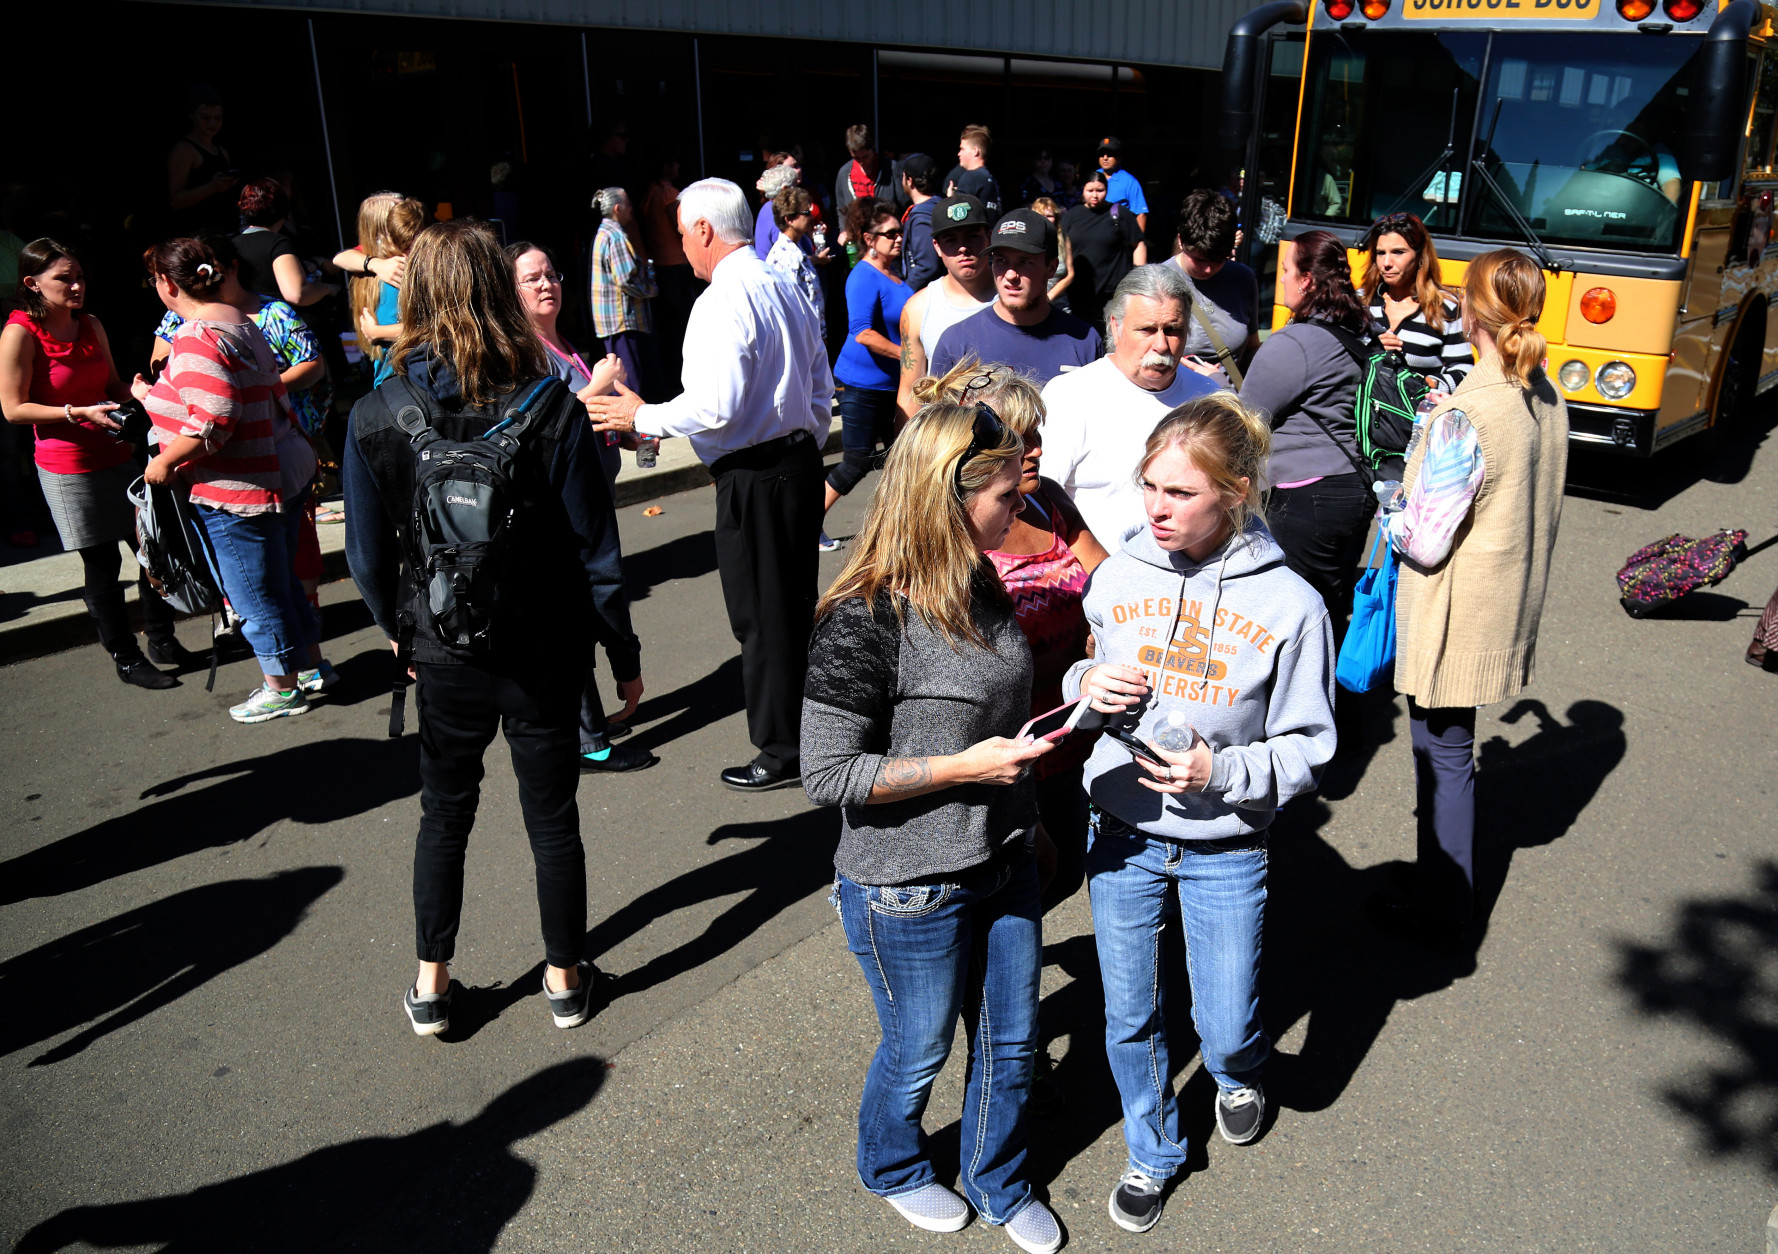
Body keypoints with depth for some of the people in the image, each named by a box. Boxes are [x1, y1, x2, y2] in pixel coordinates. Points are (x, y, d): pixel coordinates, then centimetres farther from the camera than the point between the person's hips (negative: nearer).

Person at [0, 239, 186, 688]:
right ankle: (126, 658, 15)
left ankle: (163, 640, 26)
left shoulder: (90, 325, 8)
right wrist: (80, 413, -21)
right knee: (102, 565, 2)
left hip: (118, 456, 6)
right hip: (69, 468, -6)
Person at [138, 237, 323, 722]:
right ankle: (311, 669, 35)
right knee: (281, 583, 22)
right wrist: (153, 397, 26)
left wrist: (165, 462, -14)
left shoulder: (197, 338, -21)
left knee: (256, 597, 7)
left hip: (241, 491, -10)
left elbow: (212, 421, -29)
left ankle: (282, 689, 21)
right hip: (285, 470, 10)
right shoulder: (239, 321, 9)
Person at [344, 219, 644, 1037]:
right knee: (552, 815, 15)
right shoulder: (551, 408, -16)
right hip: (544, 652, -1)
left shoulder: (374, 418, -10)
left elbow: (368, 556, -2)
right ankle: (566, 978, 31)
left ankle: (431, 983, 32)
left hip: (445, 654, 1)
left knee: (444, 813, 21)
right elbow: (595, 549, -11)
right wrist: (622, 651, 1)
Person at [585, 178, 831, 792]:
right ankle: (812, 728, 34)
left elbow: (715, 408, -24)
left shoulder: (722, 300, -16)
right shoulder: (782, 287, 12)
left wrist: (641, 416, -10)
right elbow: (821, 387, 17)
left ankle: (782, 752, 15)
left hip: (754, 478, -9)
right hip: (800, 461, 9)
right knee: (796, 606, 20)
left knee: (760, 617, 3)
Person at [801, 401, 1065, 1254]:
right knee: (920, 1051, 18)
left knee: (1010, 1038, 21)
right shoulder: (863, 622, -26)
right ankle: (894, 1168, 50)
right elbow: (825, 774, -22)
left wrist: (1024, 817, 15)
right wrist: (963, 767, -24)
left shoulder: (976, 585, -1)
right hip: (910, 892, -7)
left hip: (1004, 864, 7)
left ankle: (998, 1184, 48)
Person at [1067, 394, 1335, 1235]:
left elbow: (1306, 748, -8)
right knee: (1129, 1018, 16)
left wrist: (1221, 771, -24)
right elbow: (1078, 676, 8)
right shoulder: (1118, 575, -7)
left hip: (1225, 849, -2)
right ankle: (1152, 1153, 44)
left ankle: (1238, 1073, 51)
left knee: (1225, 1031, 12)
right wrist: (1087, 685, -15)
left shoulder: (1290, 604, -14)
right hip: (1121, 836, 2)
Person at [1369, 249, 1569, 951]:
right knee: (1451, 748, 22)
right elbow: (1529, 510, 12)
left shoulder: (1465, 416, -25)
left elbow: (1426, 542, -22)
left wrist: (1392, 519, -2)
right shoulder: (1547, 401, 1)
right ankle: (1450, 885, 39)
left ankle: (1441, 913, 18)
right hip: (1510, 599, 8)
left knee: (1443, 755, 5)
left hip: (1455, 615, -8)